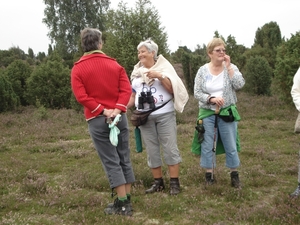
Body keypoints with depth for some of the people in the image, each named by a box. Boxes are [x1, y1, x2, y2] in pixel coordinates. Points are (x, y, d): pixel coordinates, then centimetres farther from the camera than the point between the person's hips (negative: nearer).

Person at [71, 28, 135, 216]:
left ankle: (123, 203, 0)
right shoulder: (114, 64, 6)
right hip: (119, 117, 3)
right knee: (125, 158, 11)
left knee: (111, 161, -1)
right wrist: (118, 109, -13)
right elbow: (126, 88, -6)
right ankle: (127, 199, 17)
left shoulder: (78, 68, -2)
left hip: (97, 120, -3)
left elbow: (81, 96, -14)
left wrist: (102, 110, -12)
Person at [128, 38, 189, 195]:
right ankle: (158, 182, 15)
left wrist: (160, 76, -17)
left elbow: (173, 89, -5)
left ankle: (174, 182, 2)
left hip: (165, 115, -4)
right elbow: (133, 95, 15)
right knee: (152, 151, 6)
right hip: (145, 117, 4)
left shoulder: (164, 67, 2)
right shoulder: (136, 72, 14)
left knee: (170, 148, -3)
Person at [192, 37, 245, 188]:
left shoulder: (231, 68, -1)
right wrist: (212, 99, -20)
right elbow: (197, 93, -5)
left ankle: (234, 174, 19)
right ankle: (209, 174, 19)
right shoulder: (202, 71, -2)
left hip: (227, 113, 0)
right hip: (207, 113, 0)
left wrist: (228, 66, -17)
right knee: (208, 145, 7)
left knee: (231, 146, 5)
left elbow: (240, 85, -17)